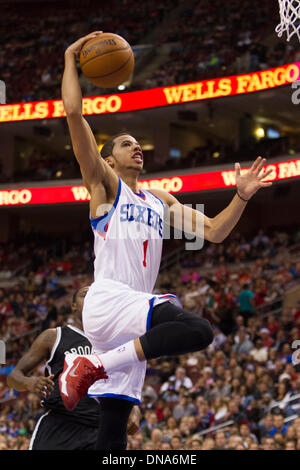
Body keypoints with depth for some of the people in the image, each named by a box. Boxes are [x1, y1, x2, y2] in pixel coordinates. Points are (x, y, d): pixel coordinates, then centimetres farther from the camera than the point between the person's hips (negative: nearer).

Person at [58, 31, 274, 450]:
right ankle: (94, 366, -26)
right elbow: (74, 114, -4)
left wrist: (242, 197, 7)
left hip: (134, 314, 7)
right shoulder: (104, 184, 7)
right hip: (107, 301, -7)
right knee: (198, 330, -30)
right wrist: (70, 59, 1)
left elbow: (213, 231, 21)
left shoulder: (160, 200, 27)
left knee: (112, 434, 0)